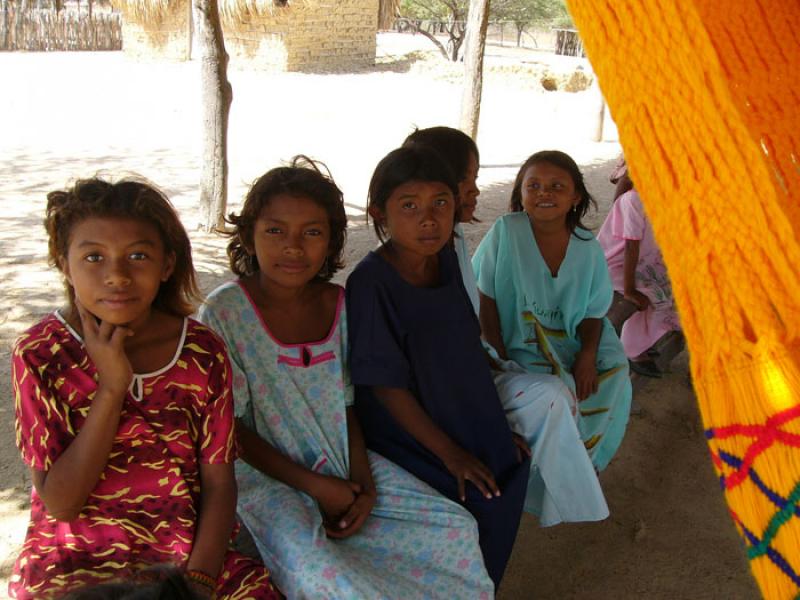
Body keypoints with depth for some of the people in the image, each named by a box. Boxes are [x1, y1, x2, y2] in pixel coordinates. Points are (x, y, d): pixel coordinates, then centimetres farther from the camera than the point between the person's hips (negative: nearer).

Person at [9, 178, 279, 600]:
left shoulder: (202, 351, -5)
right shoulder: (40, 354, -9)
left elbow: (219, 484, -1)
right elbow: (59, 504, -12)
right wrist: (111, 388, -19)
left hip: (190, 555, 2)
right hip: (74, 562, -2)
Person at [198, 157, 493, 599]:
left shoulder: (338, 304, 0)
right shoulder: (224, 313, -15)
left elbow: (347, 405, 6)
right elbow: (230, 428, -12)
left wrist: (363, 483, -8)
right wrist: (314, 485, -16)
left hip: (343, 464, 5)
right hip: (265, 475, -5)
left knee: (456, 529, -5)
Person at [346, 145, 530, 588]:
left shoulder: (447, 260, -2)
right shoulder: (370, 283, -23)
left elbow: (465, 355, 8)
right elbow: (385, 385, -20)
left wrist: (495, 428, 8)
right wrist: (449, 453, -16)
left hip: (466, 423, 7)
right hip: (406, 433, -7)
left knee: (513, 471, -5)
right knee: (473, 501, -17)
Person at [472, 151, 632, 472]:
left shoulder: (588, 248, -3)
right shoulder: (506, 231, -12)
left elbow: (593, 311, 1)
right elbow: (486, 299, -9)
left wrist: (588, 355, -19)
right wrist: (500, 361, -14)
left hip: (574, 341, 4)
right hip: (518, 340, -4)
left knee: (613, 375, -17)